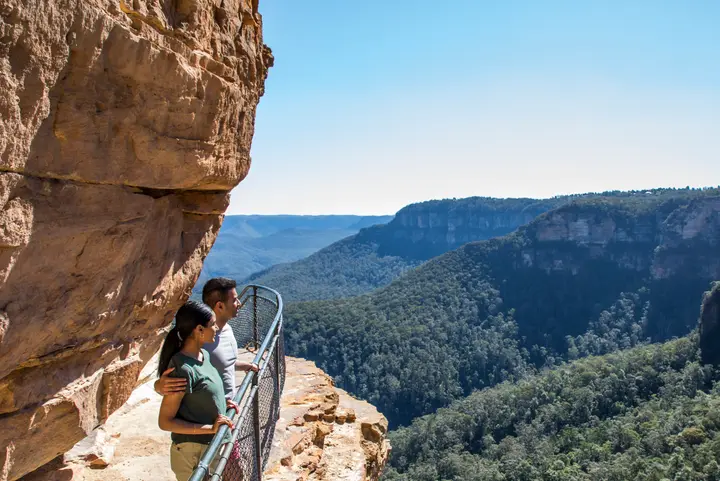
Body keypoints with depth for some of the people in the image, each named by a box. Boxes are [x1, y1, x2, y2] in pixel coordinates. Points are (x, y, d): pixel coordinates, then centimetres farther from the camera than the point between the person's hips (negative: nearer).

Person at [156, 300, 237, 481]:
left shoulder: (204, 354, 0)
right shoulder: (183, 368, -26)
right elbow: (165, 422, -21)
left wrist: (222, 401, -1)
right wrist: (210, 428, -25)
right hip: (193, 454, -8)